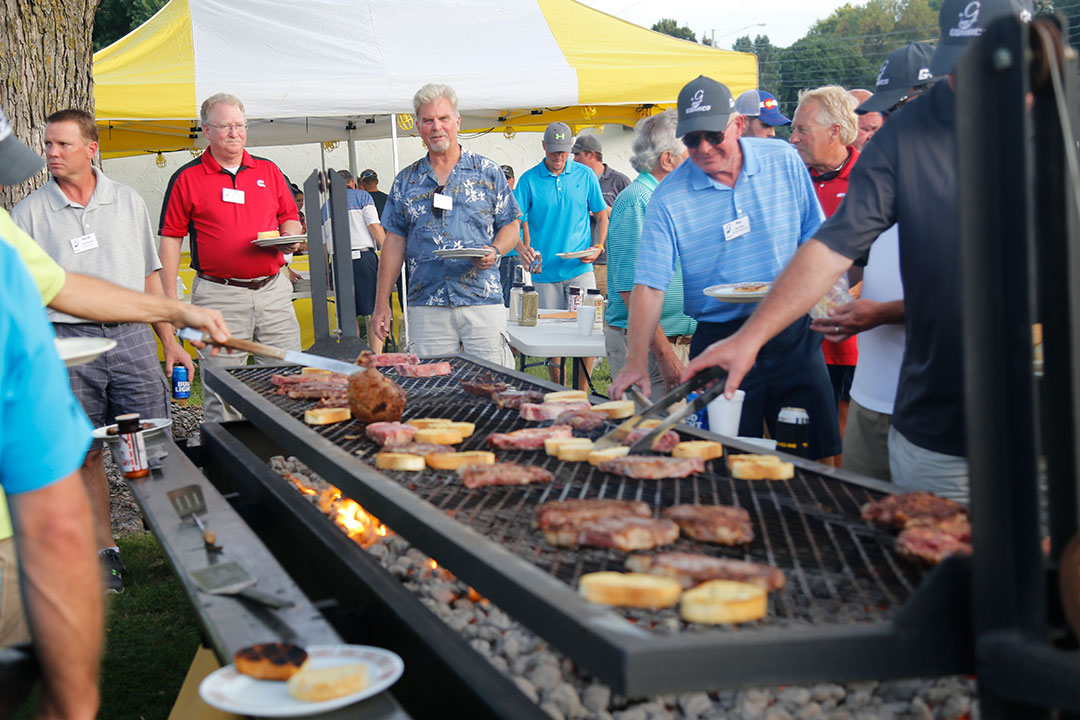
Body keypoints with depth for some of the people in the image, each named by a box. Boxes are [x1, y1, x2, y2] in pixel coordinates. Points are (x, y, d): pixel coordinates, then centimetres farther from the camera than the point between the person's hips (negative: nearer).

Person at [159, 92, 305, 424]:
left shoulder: (268, 171, 12)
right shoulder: (186, 178, 2)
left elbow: (290, 217, 21)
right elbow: (170, 238, 2)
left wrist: (290, 239, -3)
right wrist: (170, 297, -3)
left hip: (273, 288, 3)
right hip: (219, 294, -3)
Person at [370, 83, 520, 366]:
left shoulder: (488, 173, 7)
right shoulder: (406, 181, 12)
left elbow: (510, 226, 11)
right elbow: (395, 242, 12)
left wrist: (494, 252, -12)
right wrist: (381, 304, 7)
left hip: (483, 303, -1)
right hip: (426, 308, 2)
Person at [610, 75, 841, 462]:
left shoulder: (784, 161, 0)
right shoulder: (669, 197, -7)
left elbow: (814, 238, 10)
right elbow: (649, 284, -12)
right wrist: (637, 360, -22)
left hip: (793, 333, 2)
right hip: (719, 342, -2)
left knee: (818, 454, 5)